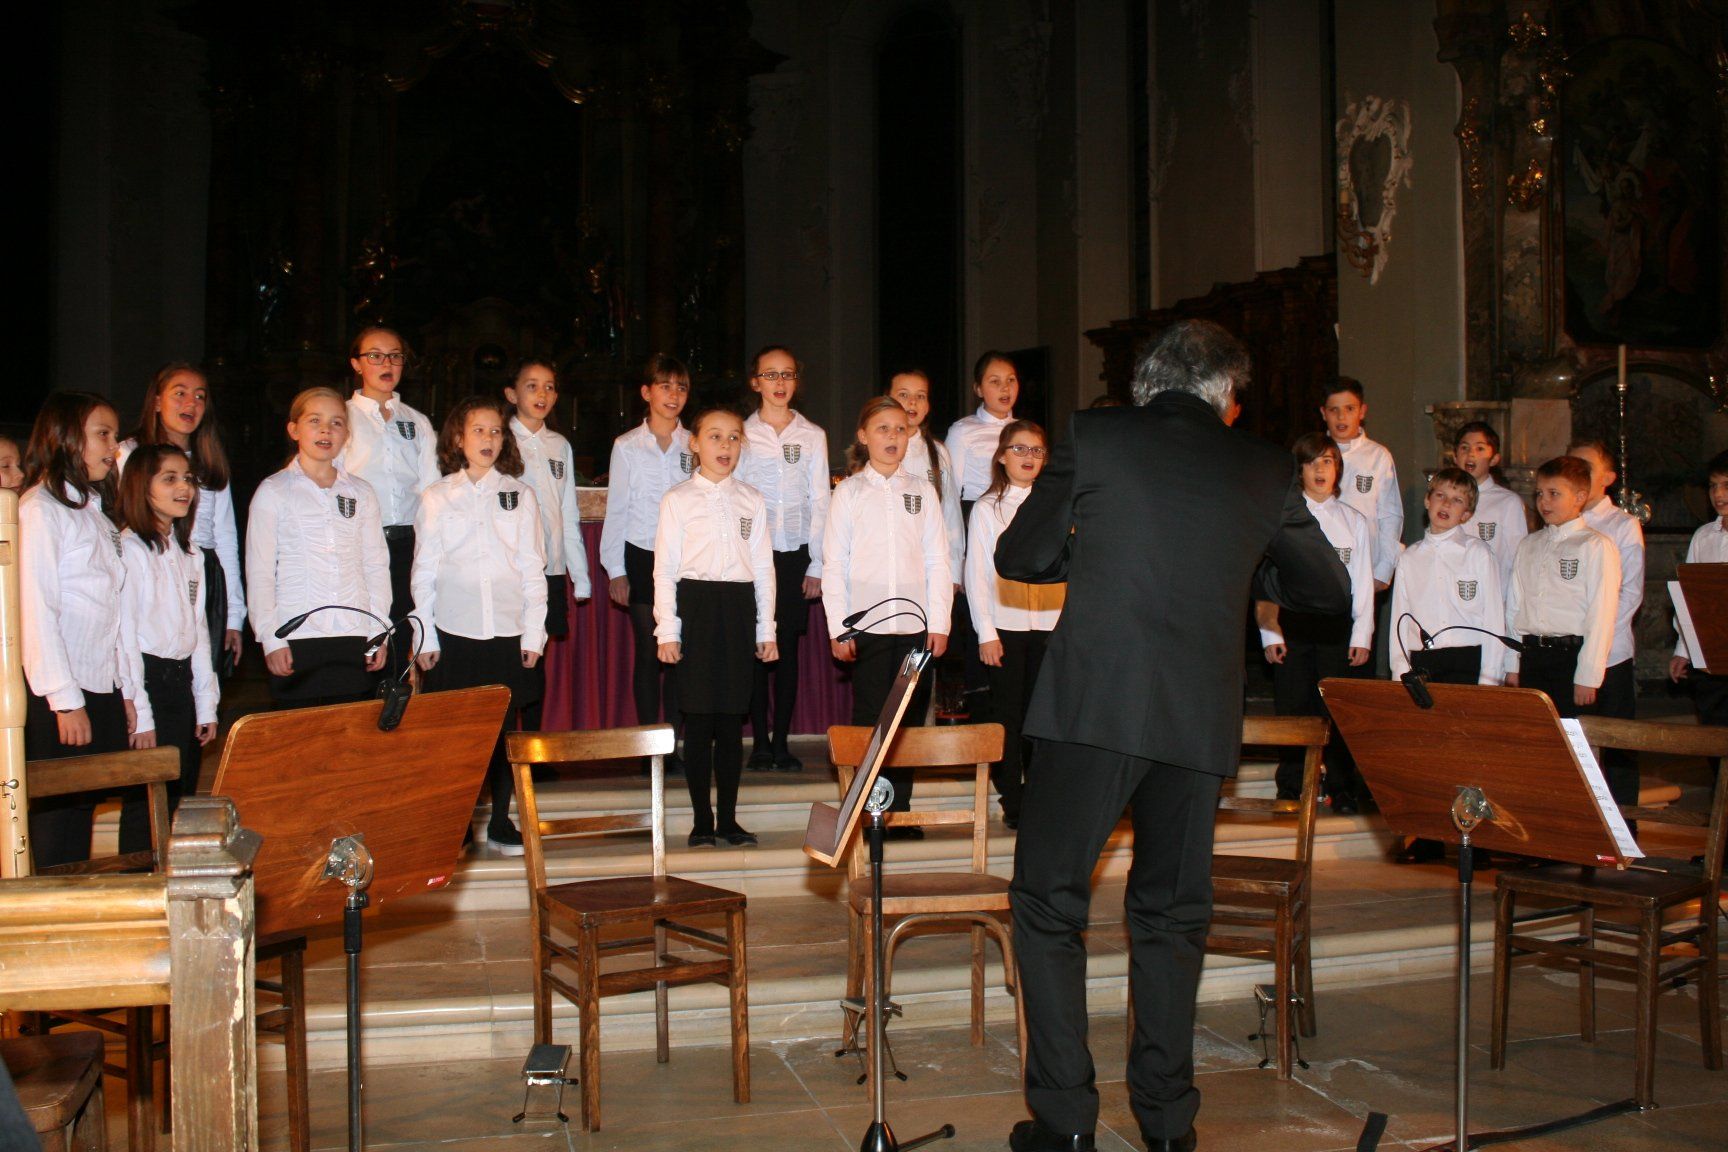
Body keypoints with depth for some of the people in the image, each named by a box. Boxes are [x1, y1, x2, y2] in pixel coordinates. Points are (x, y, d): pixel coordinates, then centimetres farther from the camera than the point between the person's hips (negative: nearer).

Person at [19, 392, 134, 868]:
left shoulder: (96, 510, 17)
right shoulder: (40, 507, -7)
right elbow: (36, 609, -14)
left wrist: (125, 693, 9)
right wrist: (66, 701, -17)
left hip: (102, 689, 7)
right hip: (64, 695, -7)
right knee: (59, 820, -2)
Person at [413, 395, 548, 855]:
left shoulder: (519, 494, 7)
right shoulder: (436, 498, 6)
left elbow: (532, 568, 6)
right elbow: (424, 572, 5)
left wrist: (534, 632, 1)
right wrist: (425, 636, -1)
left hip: (508, 631, 1)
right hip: (454, 632, -1)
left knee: (504, 728, 5)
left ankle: (501, 821, 15)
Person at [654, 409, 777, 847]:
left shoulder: (752, 501, 11)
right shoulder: (677, 499, 4)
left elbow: (764, 568, 12)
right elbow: (664, 569, 1)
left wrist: (766, 630, 7)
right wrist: (667, 630, -5)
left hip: (739, 607, 2)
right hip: (695, 603, -2)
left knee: (732, 717, 5)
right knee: (698, 716, -2)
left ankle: (729, 818, 13)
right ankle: (702, 820, 7)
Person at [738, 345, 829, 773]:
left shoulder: (813, 437, 8)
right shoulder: (741, 435, 4)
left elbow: (820, 503, 6)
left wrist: (817, 565, 1)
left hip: (797, 555, 1)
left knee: (789, 649, 3)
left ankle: (782, 742, 10)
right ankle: (760, 743, 7)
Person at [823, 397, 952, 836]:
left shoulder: (922, 491, 10)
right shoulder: (849, 491, 6)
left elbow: (938, 562, 8)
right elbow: (833, 565, 3)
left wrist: (939, 623, 0)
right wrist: (838, 629, -5)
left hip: (915, 624, 2)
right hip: (867, 625, -2)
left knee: (909, 720, 3)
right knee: (871, 720, -2)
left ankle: (900, 811, 11)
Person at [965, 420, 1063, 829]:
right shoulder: (988, 507, 4)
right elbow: (976, 574, 0)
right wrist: (986, 633, -7)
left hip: (1050, 626, 2)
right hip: (1005, 626, -2)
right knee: (1008, 716, 1)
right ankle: (1012, 804, 7)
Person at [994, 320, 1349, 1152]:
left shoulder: (1094, 437, 1)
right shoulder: (1264, 470, 7)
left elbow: (1017, 558, 7)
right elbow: (1329, 591, 17)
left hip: (1091, 706, -3)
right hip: (1199, 717, 3)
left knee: (1049, 904, 6)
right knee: (1171, 912, 15)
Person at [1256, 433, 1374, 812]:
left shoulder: (1353, 520, 13)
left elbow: (1363, 582, 10)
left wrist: (1361, 635, 1)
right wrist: (1270, 632, -7)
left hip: (1338, 622, 1)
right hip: (1292, 621, -1)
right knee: (1293, 707, -2)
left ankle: (1342, 791, 11)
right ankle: (1290, 791, 7)